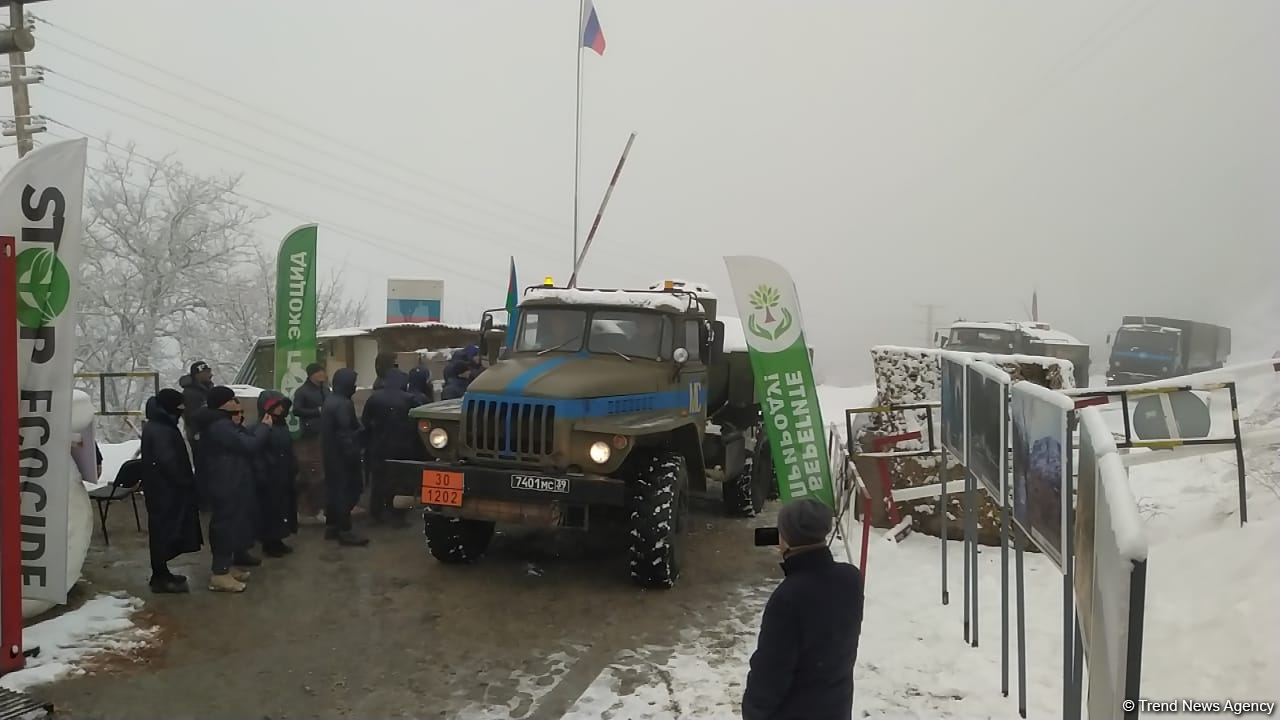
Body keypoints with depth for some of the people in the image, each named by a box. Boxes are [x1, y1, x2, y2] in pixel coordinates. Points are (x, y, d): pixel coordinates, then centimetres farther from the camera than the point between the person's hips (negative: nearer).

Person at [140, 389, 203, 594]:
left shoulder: (160, 426, 12)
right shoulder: (159, 431, -20)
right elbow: (168, 461, -26)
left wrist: (187, 481, 11)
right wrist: (186, 482, -15)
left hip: (166, 488, 10)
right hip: (164, 490, -10)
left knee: (166, 531, 16)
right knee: (163, 532, -4)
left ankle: (161, 573, 24)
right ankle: (160, 578, 2)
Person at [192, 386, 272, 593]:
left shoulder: (218, 423, 14)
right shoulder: (220, 426, -22)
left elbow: (240, 441, 18)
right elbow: (249, 445, -25)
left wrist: (238, 425, 4)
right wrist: (264, 427, -10)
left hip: (228, 483, 11)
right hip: (228, 485, -11)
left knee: (231, 524, 17)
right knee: (227, 525, -7)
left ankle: (226, 566, 25)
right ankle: (220, 574, -3)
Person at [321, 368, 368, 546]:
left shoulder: (329, 400, 12)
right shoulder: (343, 404, -19)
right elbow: (345, 433, -22)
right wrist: (353, 455, -19)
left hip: (331, 454, 10)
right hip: (342, 455, -10)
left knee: (334, 488, 15)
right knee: (347, 490, -5)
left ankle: (331, 526, 22)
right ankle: (345, 531, -3)